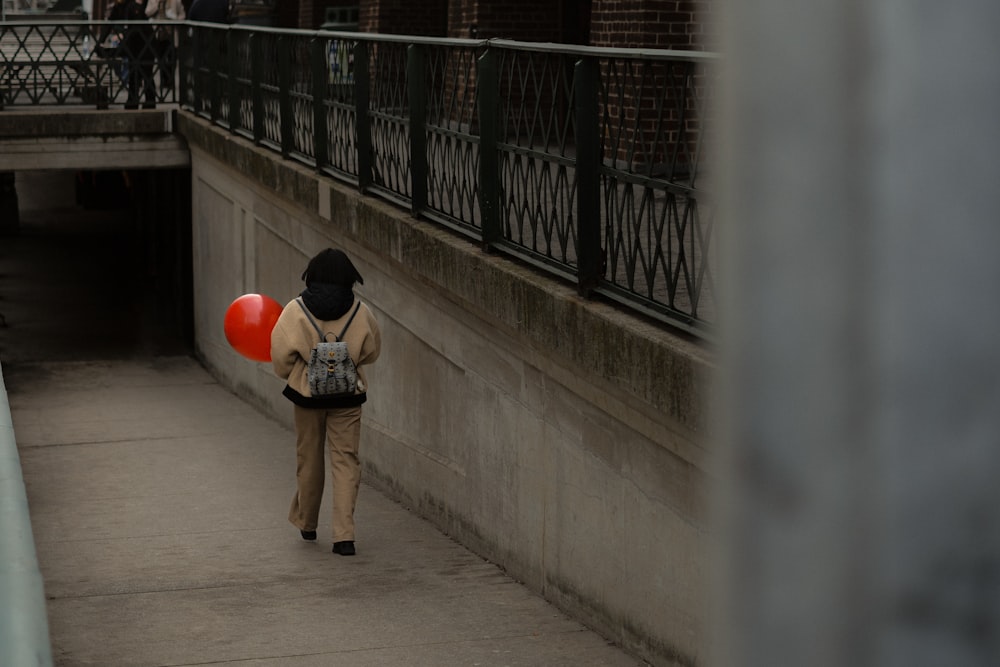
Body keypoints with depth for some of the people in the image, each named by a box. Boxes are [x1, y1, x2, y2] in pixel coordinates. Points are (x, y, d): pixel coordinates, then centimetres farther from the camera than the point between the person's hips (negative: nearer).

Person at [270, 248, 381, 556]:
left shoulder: (295, 311, -11)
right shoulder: (361, 312, -8)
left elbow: (281, 356, -8)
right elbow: (371, 352, 6)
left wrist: (292, 375, 13)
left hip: (307, 392, 0)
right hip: (348, 394, 0)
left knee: (309, 458, 17)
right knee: (346, 460, 2)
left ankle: (306, 522, 33)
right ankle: (344, 534, -7)